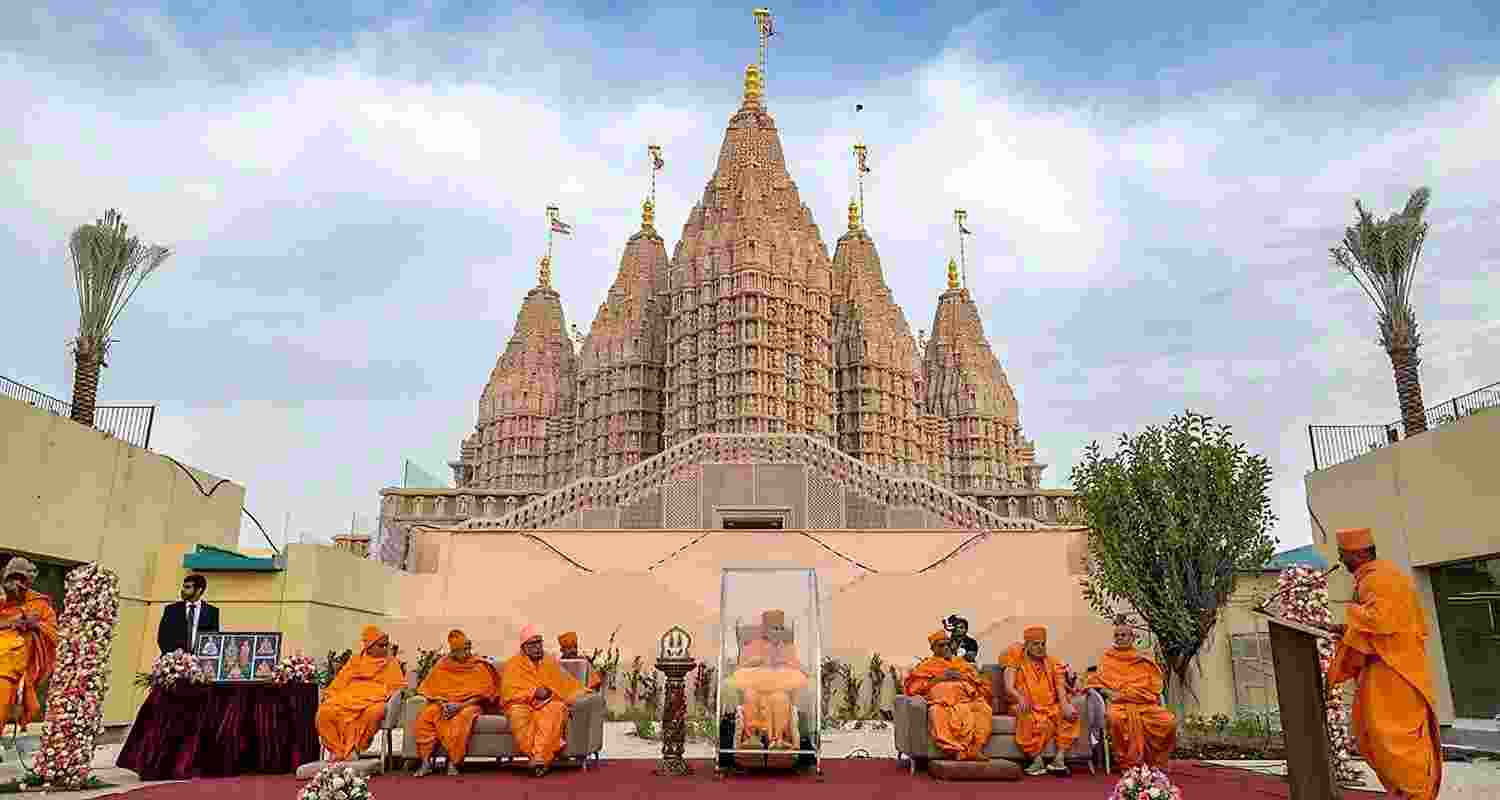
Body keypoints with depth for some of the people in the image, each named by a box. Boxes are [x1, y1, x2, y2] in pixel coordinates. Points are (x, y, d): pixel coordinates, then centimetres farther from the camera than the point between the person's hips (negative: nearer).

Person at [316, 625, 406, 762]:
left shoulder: (391, 663, 15)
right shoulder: (355, 661, 21)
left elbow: (398, 687, 8)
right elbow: (341, 681, 17)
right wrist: (328, 694, 0)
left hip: (374, 700, -3)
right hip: (348, 697, 3)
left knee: (374, 713, -38)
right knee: (325, 712, -24)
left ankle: (354, 749, -20)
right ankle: (338, 750, -13)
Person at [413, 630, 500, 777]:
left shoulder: (479, 667, 2)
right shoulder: (442, 666, 9)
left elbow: (482, 695, -4)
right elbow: (430, 691, 6)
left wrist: (459, 706, -17)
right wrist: (442, 704, -14)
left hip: (468, 704, -3)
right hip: (443, 703, 3)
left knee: (461, 719, -36)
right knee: (425, 716, -27)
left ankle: (453, 763, -30)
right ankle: (426, 762, -23)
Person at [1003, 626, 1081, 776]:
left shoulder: (1052, 664, 16)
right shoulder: (1017, 663, 7)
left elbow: (1060, 687, 3)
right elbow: (1009, 687, -5)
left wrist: (1065, 705, -18)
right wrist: (1021, 698, -28)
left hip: (1051, 706, 3)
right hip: (1029, 707, -3)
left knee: (1070, 715, -25)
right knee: (1032, 719, -36)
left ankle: (1059, 758, -26)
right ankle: (1038, 760, -32)